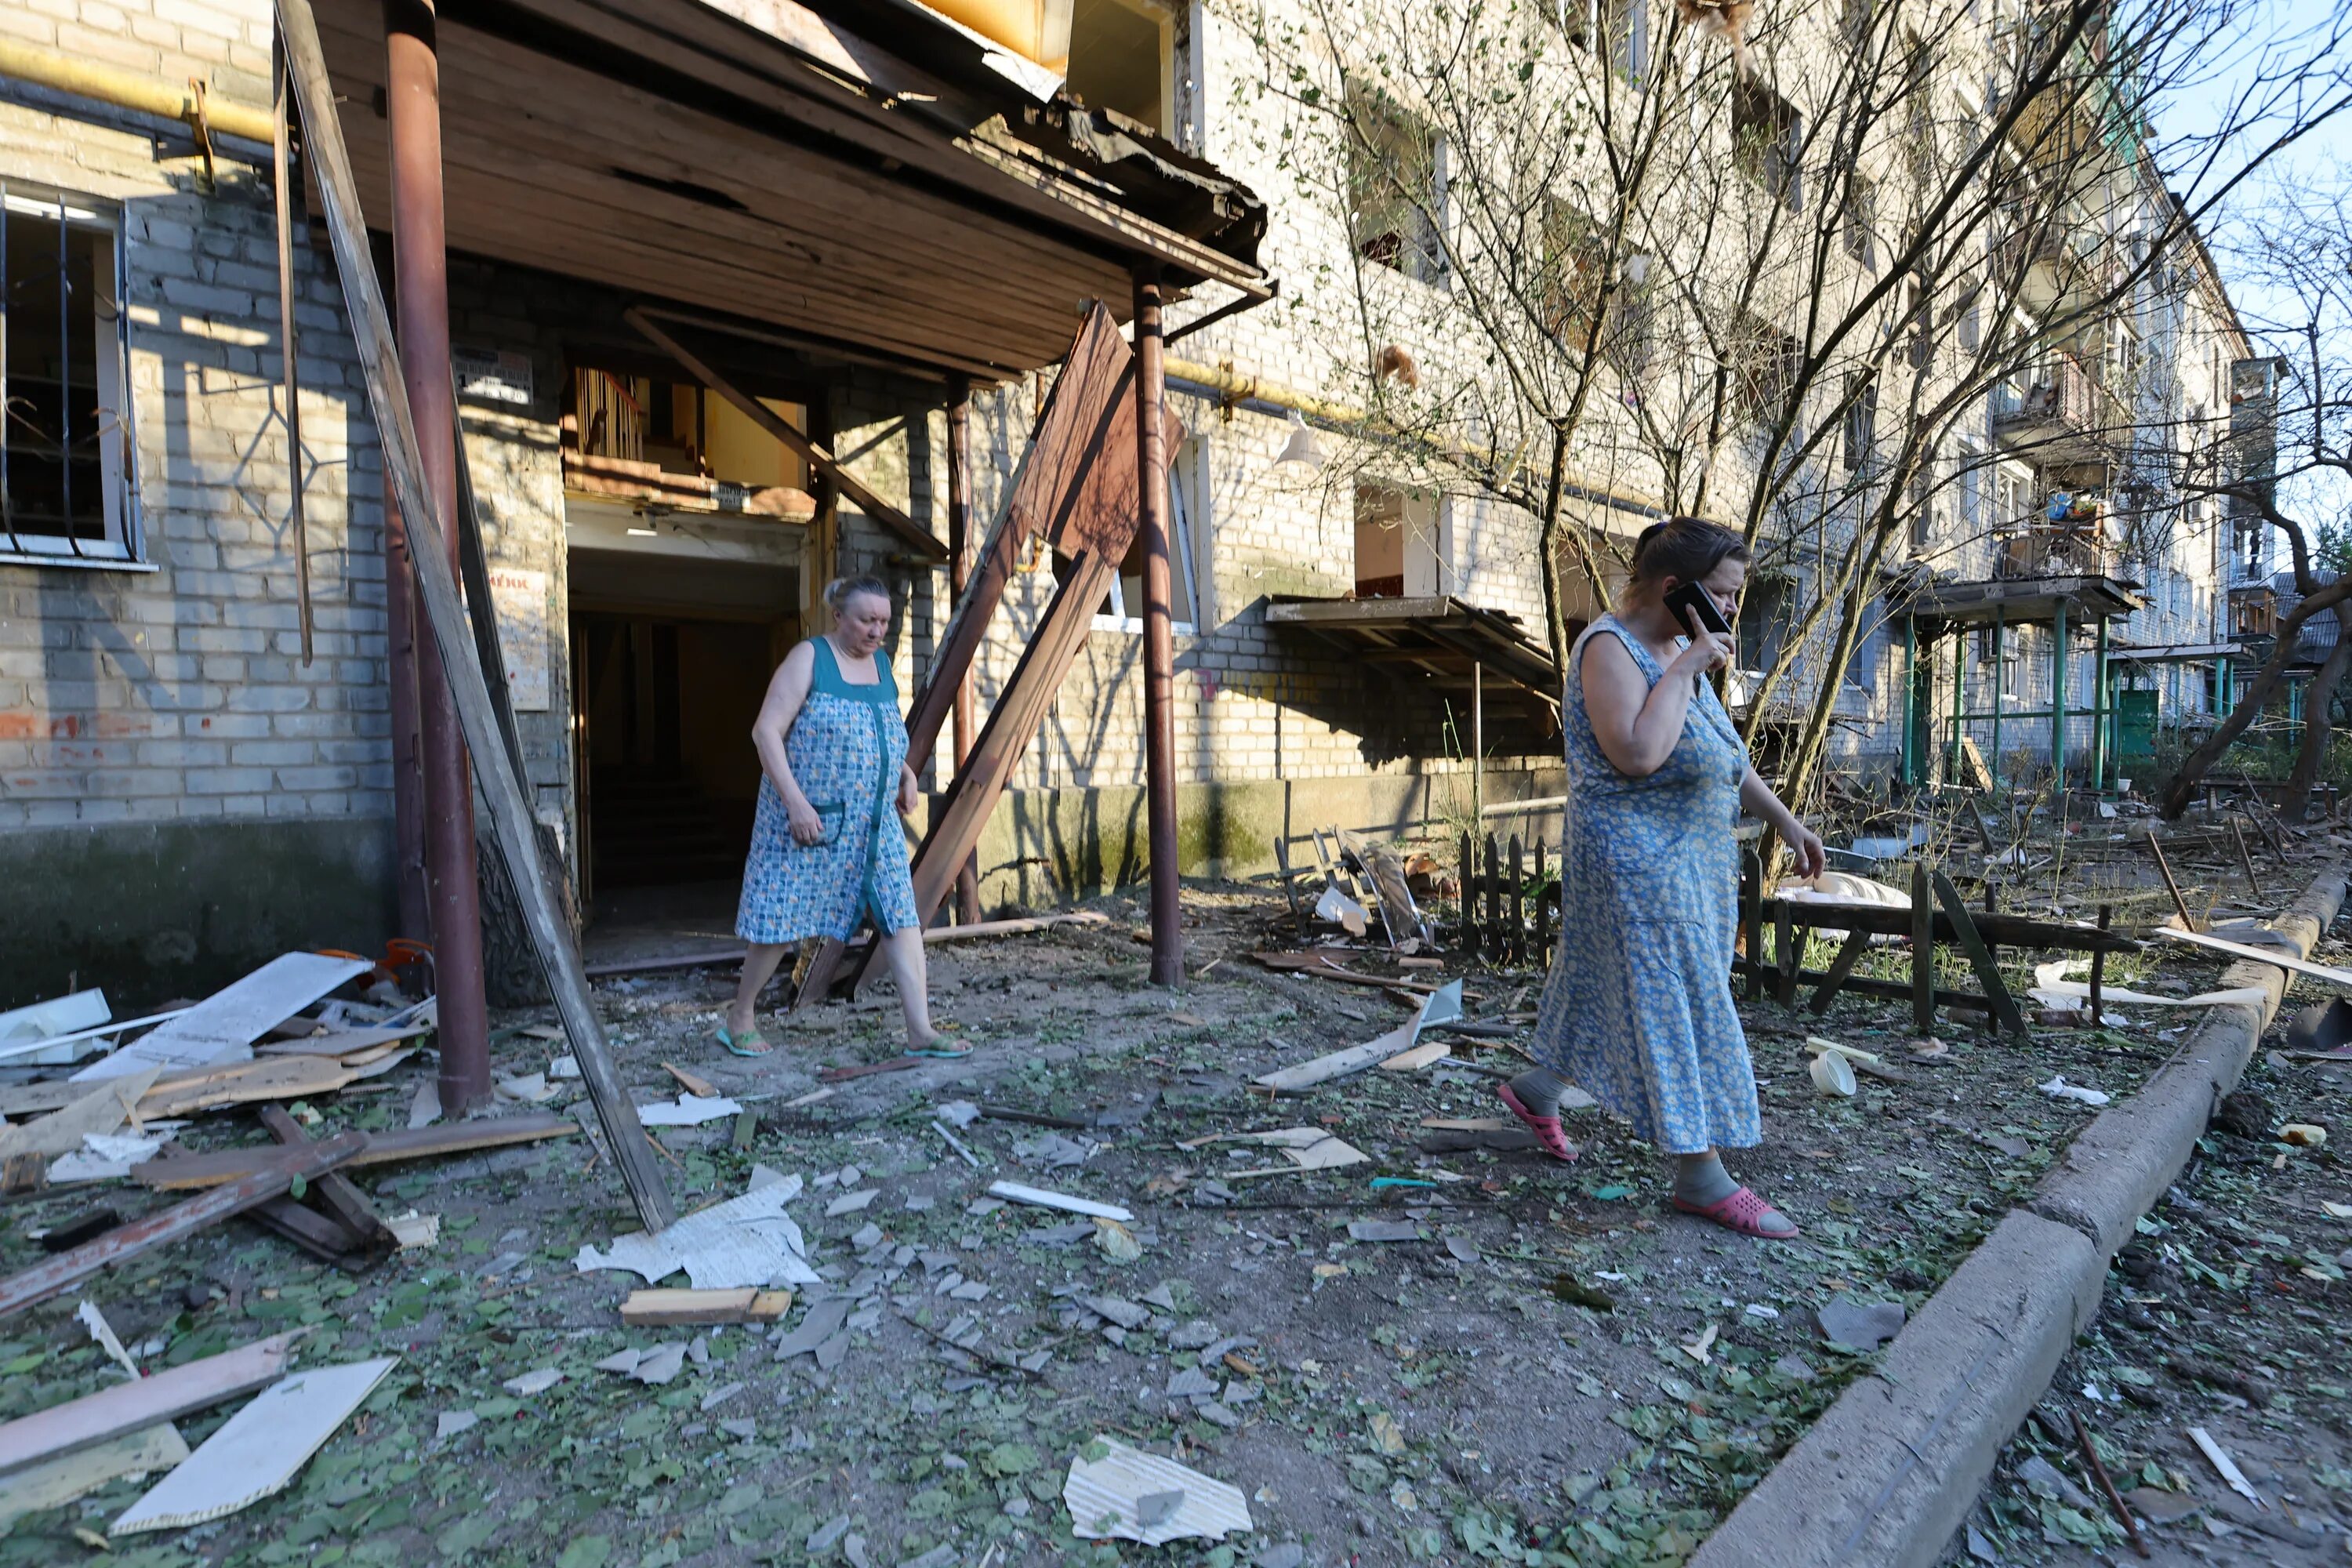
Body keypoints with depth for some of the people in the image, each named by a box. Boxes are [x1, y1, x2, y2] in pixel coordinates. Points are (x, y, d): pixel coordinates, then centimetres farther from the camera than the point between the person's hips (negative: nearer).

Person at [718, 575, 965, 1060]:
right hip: (808, 819, -6)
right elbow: (766, 731, -14)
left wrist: (904, 771, 7)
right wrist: (796, 802, -22)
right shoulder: (809, 658, -8)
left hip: (872, 822, 6)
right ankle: (739, 1020, 26)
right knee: (784, 920, 4)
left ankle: (921, 1032, 2)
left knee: (900, 917, -1)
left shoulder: (881, 662, 11)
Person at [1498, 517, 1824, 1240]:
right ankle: (1701, 1176, 9)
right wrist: (1684, 670, -21)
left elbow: (1722, 751, 22)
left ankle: (1535, 1090, 35)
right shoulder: (1610, 647, -16)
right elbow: (1638, 755, -31)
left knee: (1625, 989, 18)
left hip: (1690, 853, 10)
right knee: (1675, 1000, -3)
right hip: (1639, 859, -10)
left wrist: (1784, 820, 21)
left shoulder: (1676, 647, 13)